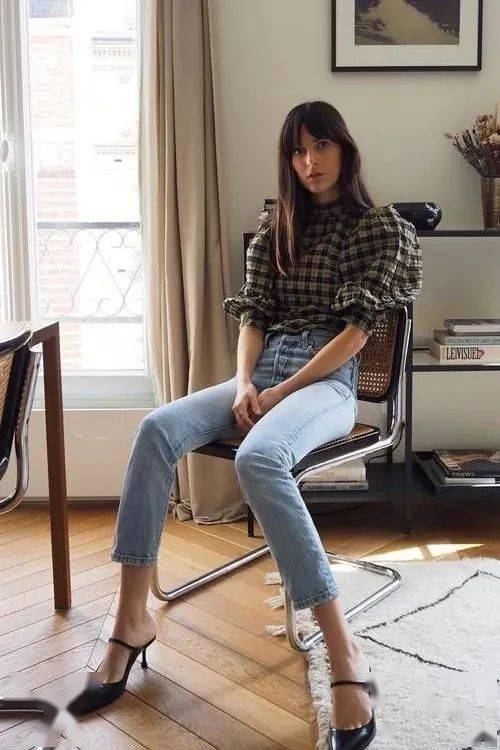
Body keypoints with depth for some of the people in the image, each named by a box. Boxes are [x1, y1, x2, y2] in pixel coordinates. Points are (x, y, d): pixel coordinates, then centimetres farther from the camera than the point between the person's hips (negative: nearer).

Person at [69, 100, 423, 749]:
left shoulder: (380, 227, 4)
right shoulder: (277, 227, 19)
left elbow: (356, 331, -6)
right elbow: (254, 315, 12)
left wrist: (278, 395, -13)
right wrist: (244, 383, -8)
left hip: (327, 379, -5)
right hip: (264, 371, 5)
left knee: (257, 458, -39)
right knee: (157, 429, -24)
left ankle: (344, 652, -35)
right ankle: (132, 619, -20)